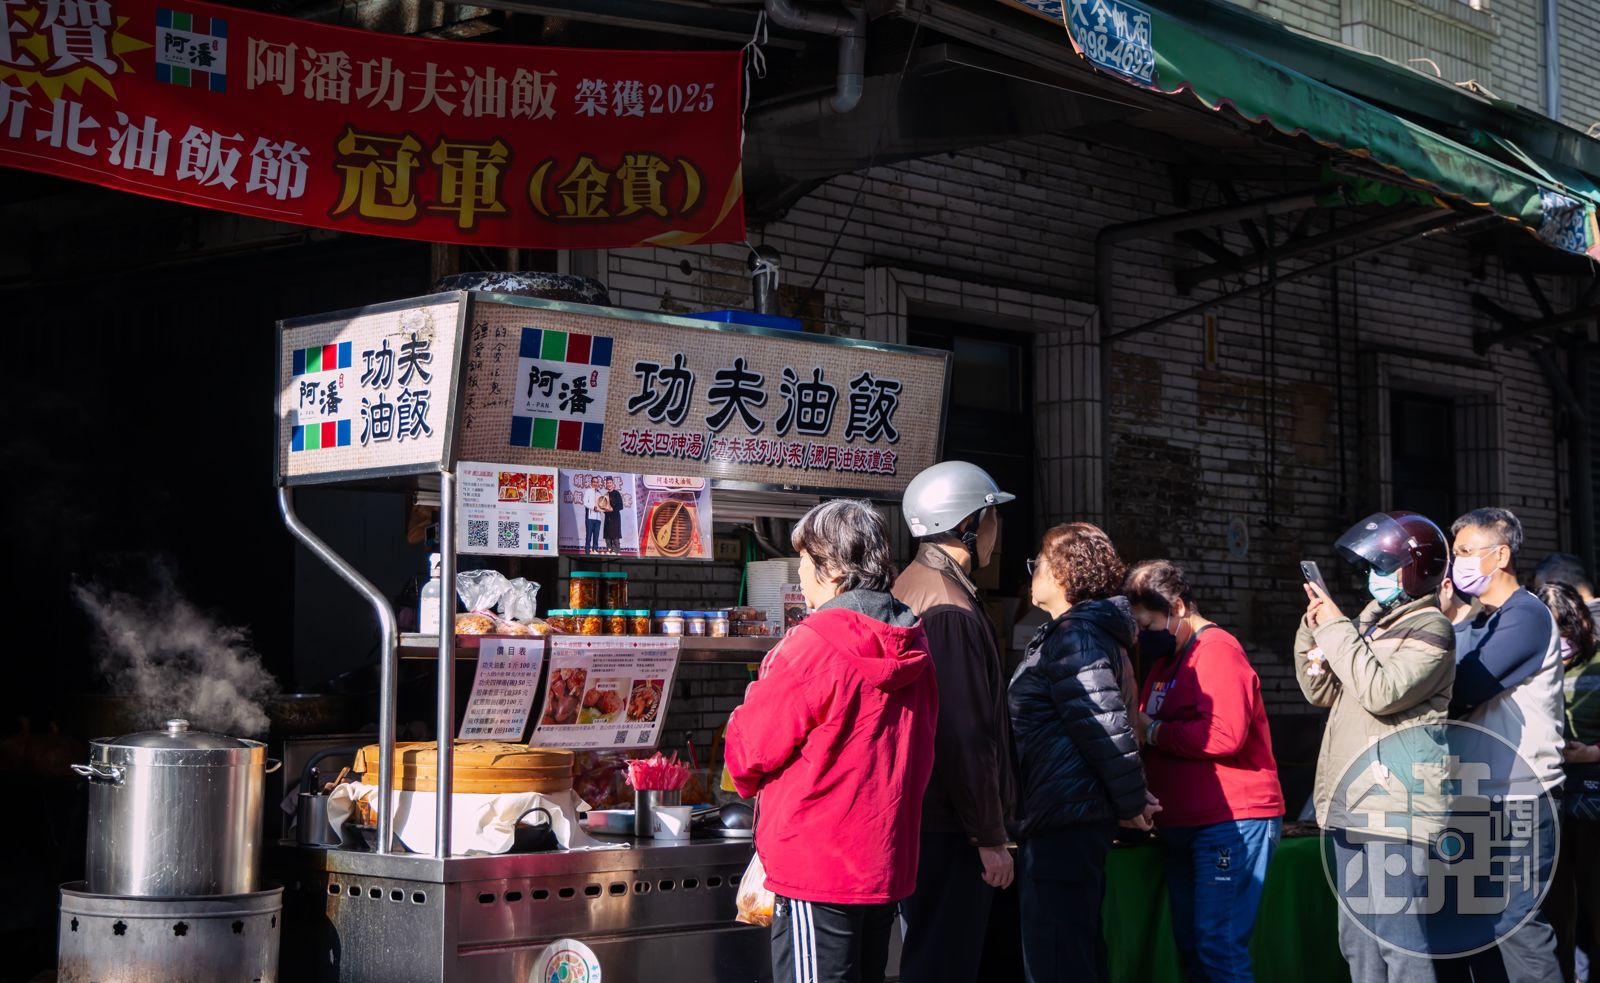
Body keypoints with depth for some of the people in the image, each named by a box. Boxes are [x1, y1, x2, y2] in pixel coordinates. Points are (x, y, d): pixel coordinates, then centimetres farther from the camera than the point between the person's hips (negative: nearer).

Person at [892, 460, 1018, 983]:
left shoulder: (910, 588, 13)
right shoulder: (950, 610, -19)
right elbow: (966, 734, -23)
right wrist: (990, 836, -17)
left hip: (919, 816, 10)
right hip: (950, 827, -10)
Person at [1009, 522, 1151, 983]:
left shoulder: (1075, 637, -17)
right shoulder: (1071, 632, 17)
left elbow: (1106, 727, -21)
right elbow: (1096, 724, 21)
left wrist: (1131, 803, -12)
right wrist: (1129, 798, 19)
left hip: (1064, 818, -11)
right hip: (1071, 812, 11)